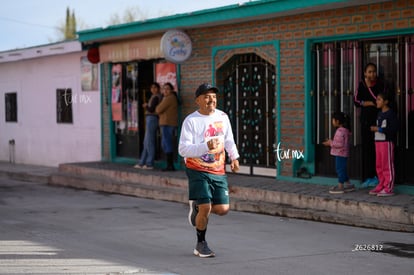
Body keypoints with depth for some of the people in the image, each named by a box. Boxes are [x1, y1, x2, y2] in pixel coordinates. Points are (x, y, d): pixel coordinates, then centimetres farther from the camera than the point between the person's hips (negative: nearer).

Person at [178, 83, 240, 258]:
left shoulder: (222, 117, 7)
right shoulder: (191, 121, -10)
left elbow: (228, 139, 23)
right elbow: (183, 149, -17)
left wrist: (234, 157, 12)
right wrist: (206, 147, -28)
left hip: (218, 171, 5)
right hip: (197, 171, -5)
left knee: (222, 209, -2)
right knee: (206, 207, -11)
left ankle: (197, 207, 30)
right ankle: (200, 244, 11)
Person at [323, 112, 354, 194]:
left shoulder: (340, 131, -20)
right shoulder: (345, 130, 12)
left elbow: (340, 144, -24)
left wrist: (331, 143, -13)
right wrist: (331, 142, 15)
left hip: (340, 154, -10)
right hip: (343, 154, 10)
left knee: (340, 169, -4)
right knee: (343, 169, 18)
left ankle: (340, 186, 0)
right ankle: (348, 185, 26)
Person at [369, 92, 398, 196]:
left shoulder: (391, 114, -11)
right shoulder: (379, 113, 17)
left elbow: (394, 128, -19)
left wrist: (379, 129, -19)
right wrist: (374, 128, 4)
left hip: (387, 142, -9)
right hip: (378, 141, 9)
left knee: (388, 165, -6)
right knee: (379, 166, 11)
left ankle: (389, 188, -3)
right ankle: (381, 186, 19)